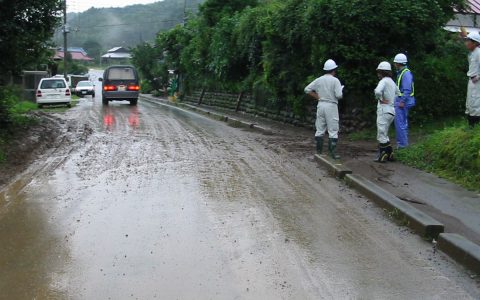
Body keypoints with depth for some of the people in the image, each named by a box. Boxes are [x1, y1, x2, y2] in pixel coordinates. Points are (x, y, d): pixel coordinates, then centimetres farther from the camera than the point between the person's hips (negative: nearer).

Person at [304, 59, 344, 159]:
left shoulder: (319, 80, 6)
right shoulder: (335, 80, -8)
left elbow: (307, 89, 5)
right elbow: (339, 95, -15)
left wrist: (318, 97, 10)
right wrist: (341, 91, 7)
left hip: (321, 105, 5)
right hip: (331, 106, -5)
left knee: (320, 130, 11)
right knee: (333, 131, -1)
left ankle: (319, 152, 13)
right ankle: (332, 153, -5)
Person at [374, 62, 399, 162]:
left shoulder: (384, 81, -13)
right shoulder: (392, 81, 15)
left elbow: (377, 91, -34)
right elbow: (397, 93, 34)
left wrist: (381, 99, -16)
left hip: (384, 110, -9)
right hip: (391, 110, 9)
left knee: (381, 135, -3)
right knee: (384, 135, 18)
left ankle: (383, 156, 0)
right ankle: (389, 154, 20)